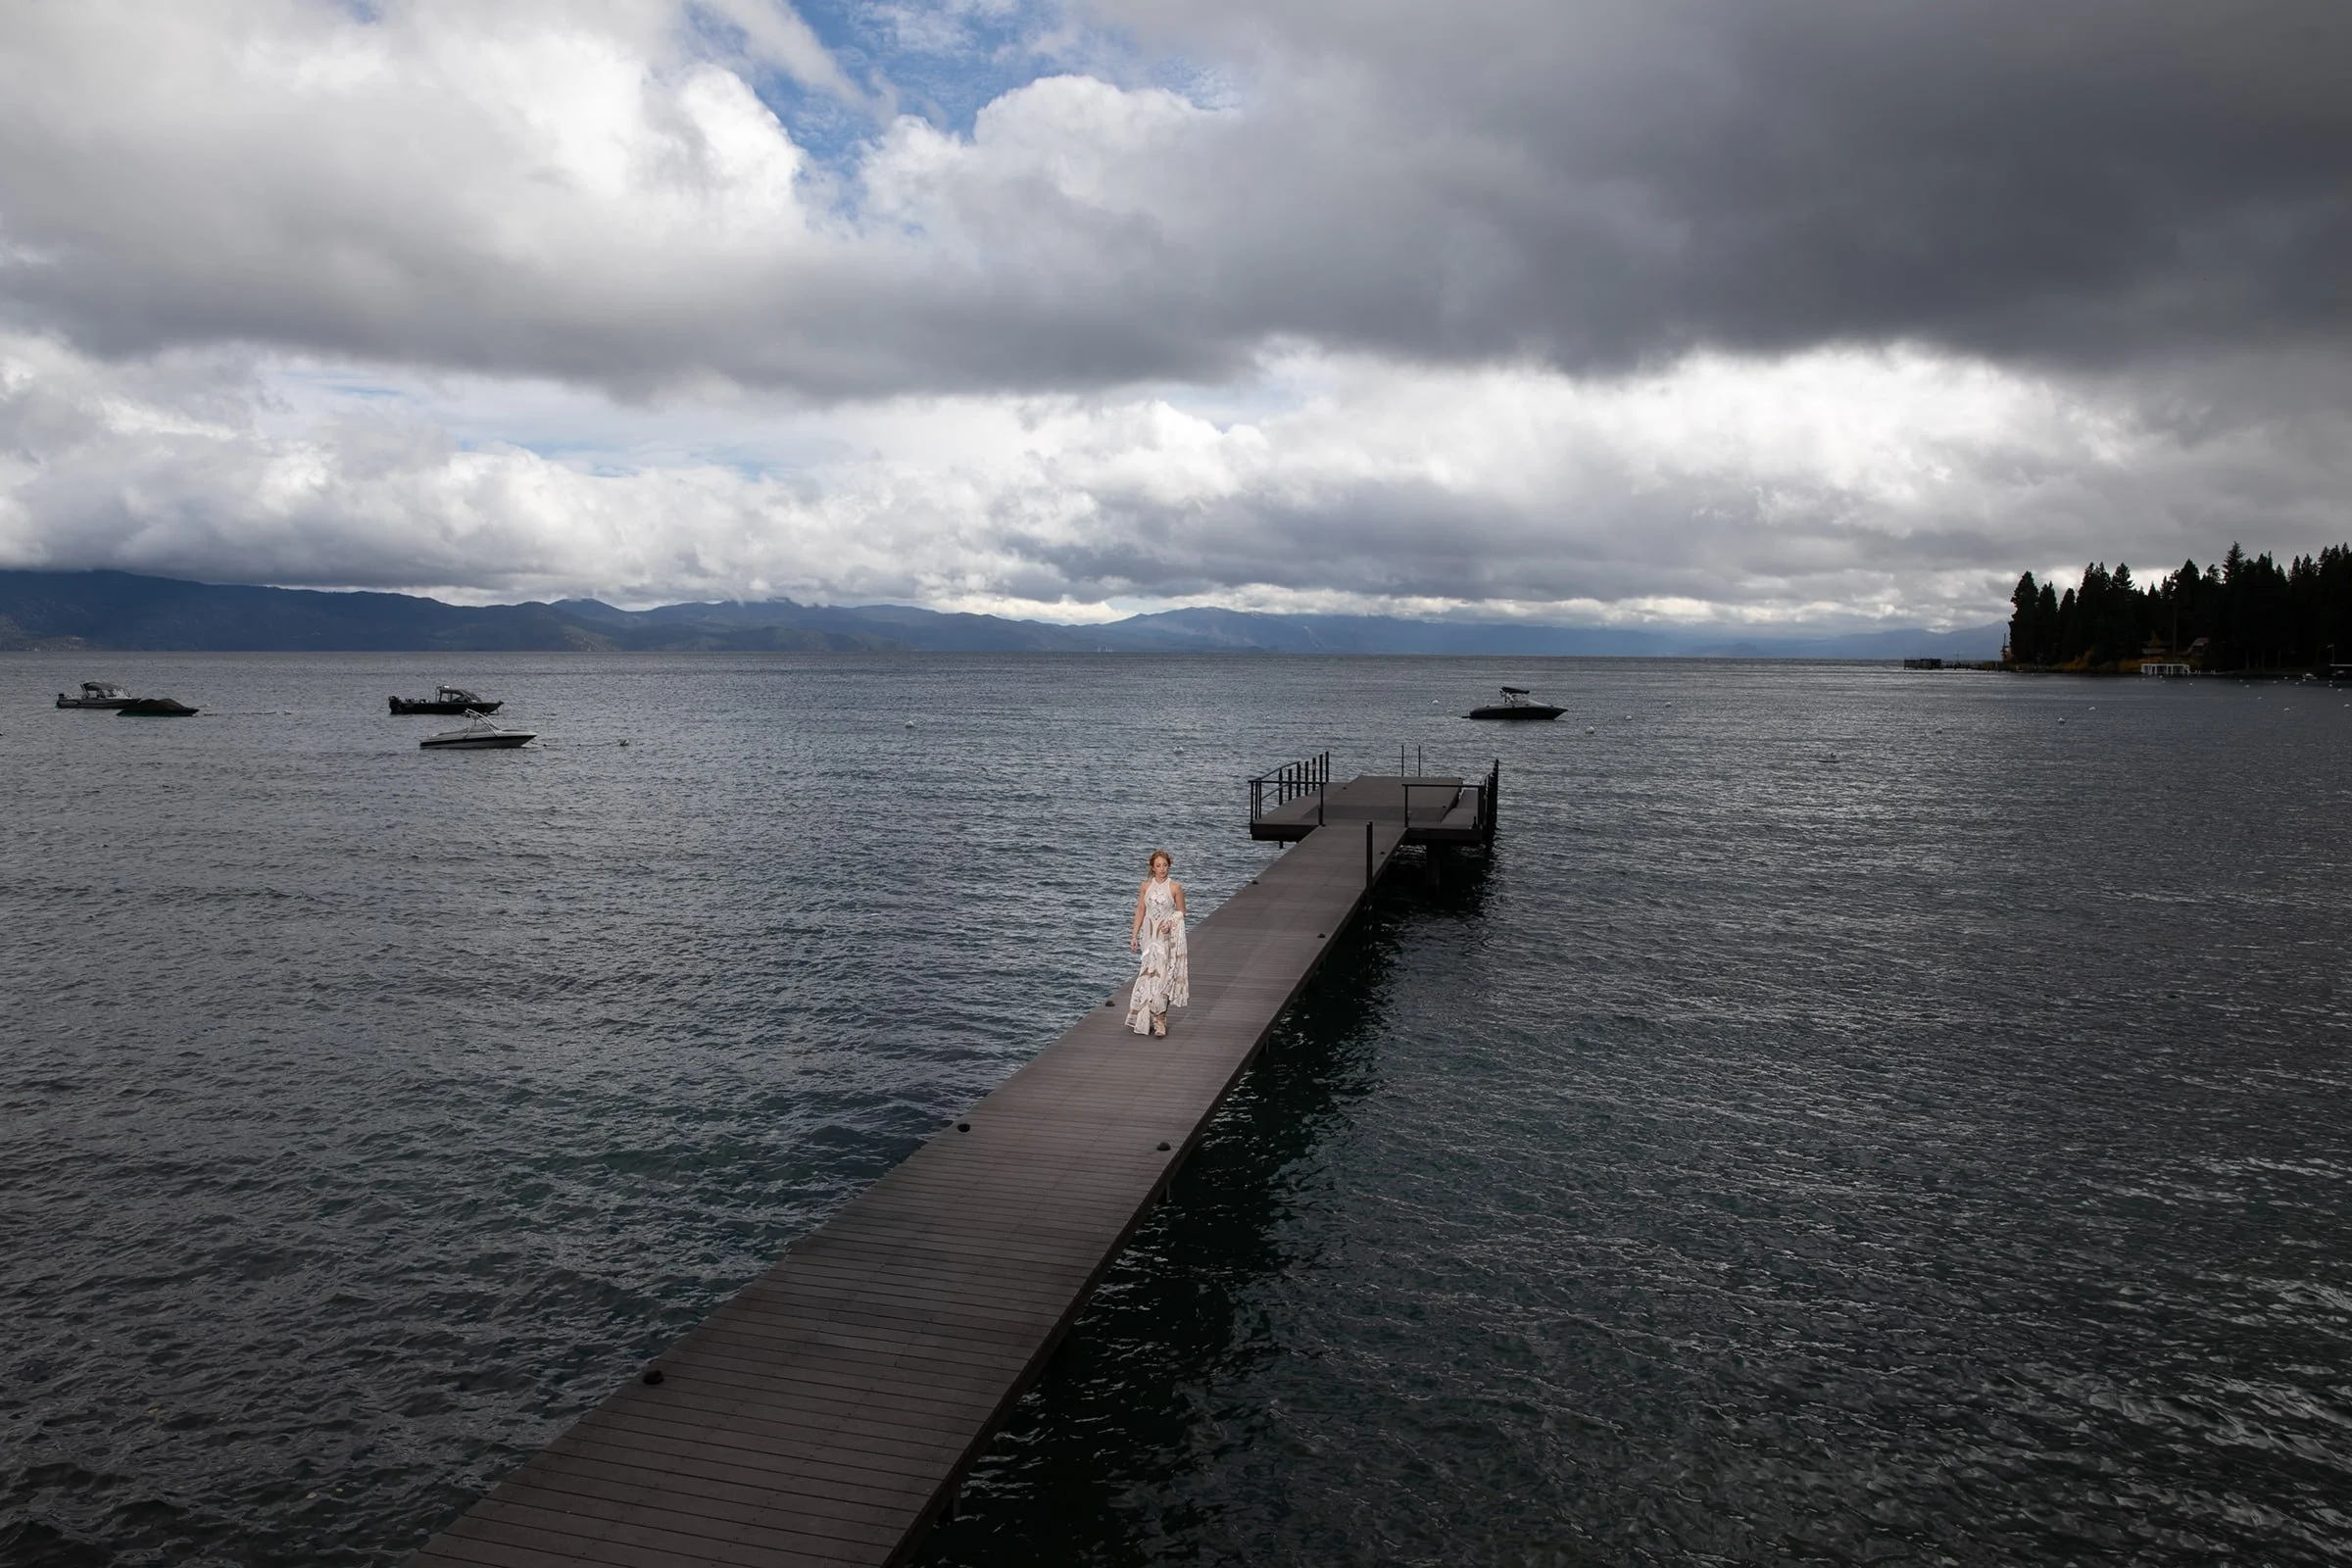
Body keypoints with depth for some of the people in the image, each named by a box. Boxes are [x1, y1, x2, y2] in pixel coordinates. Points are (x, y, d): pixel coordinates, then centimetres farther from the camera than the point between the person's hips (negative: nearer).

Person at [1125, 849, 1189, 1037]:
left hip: (1168, 936, -2)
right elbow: (1140, 911, 8)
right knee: (1148, 975, 4)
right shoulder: (1146, 886, 4)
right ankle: (1145, 1019, 16)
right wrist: (1134, 936, 6)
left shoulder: (1175, 887, -4)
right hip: (1149, 935, 2)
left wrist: (1170, 923, -14)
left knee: (1162, 975, -7)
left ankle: (1159, 1018, -3)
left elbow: (1181, 911, 4)